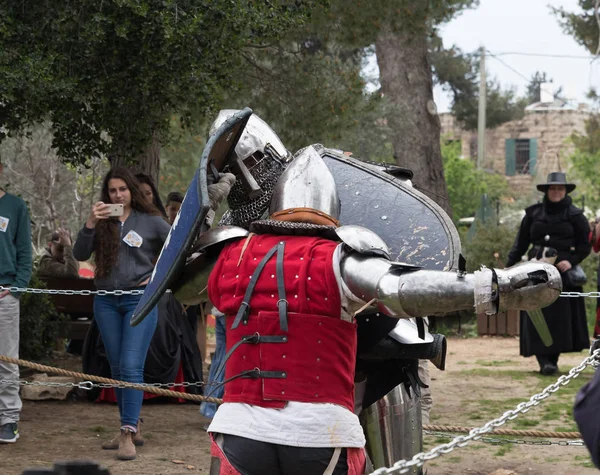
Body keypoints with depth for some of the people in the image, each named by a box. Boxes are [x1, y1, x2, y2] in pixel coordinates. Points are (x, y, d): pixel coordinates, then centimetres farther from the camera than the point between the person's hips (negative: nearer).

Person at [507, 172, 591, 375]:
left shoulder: (574, 215, 5)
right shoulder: (533, 214, 9)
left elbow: (585, 245, 5)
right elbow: (520, 244, 10)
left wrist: (572, 261, -12)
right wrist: (508, 267, 2)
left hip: (562, 271, -1)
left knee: (560, 316, -2)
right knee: (538, 317, -7)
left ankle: (553, 359, 5)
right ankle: (544, 361, -11)